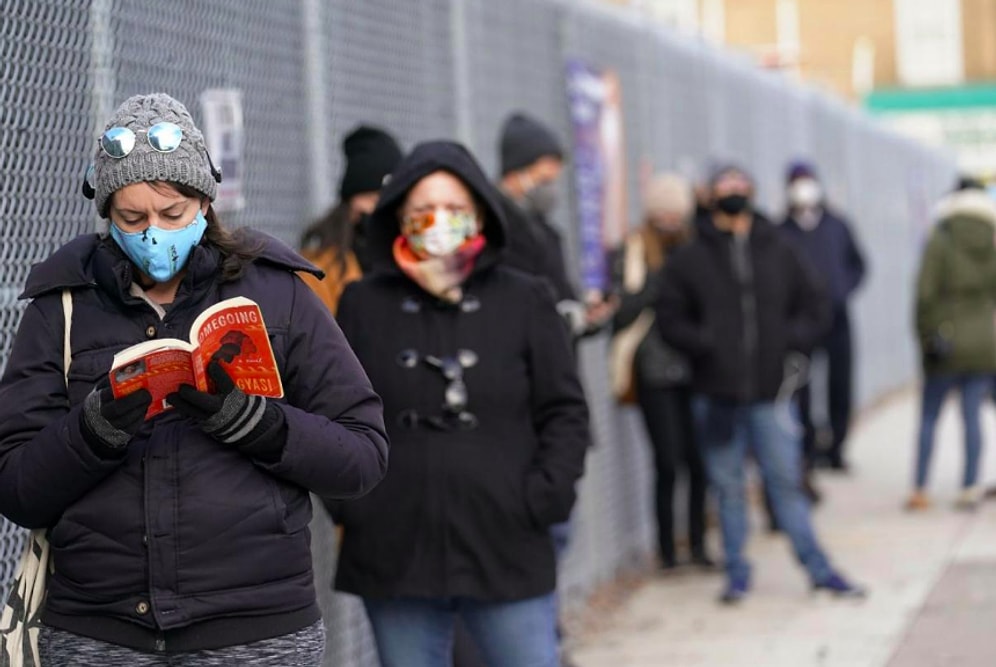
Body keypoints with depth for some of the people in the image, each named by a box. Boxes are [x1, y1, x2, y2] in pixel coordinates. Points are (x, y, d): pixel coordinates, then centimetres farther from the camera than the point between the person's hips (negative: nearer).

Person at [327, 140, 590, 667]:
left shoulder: (525, 301, 5)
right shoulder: (363, 305, 7)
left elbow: (565, 410, 6)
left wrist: (544, 495, -6)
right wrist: (343, 499, 0)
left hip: (505, 551, -1)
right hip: (393, 557, 1)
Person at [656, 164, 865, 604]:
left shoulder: (779, 253, 7)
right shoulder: (690, 261, 2)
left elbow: (815, 308, 13)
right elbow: (669, 319, 3)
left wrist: (791, 341, -4)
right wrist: (706, 345, -12)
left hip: (771, 391, 1)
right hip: (716, 394, 0)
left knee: (786, 481, 2)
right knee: (728, 488, 6)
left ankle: (819, 570, 10)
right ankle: (737, 574, 15)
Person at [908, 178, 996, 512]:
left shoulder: (940, 241, -6)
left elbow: (925, 293, -12)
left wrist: (925, 336, -5)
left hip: (947, 345, -2)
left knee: (929, 417, 6)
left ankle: (919, 490, 6)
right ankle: (969, 490, 6)